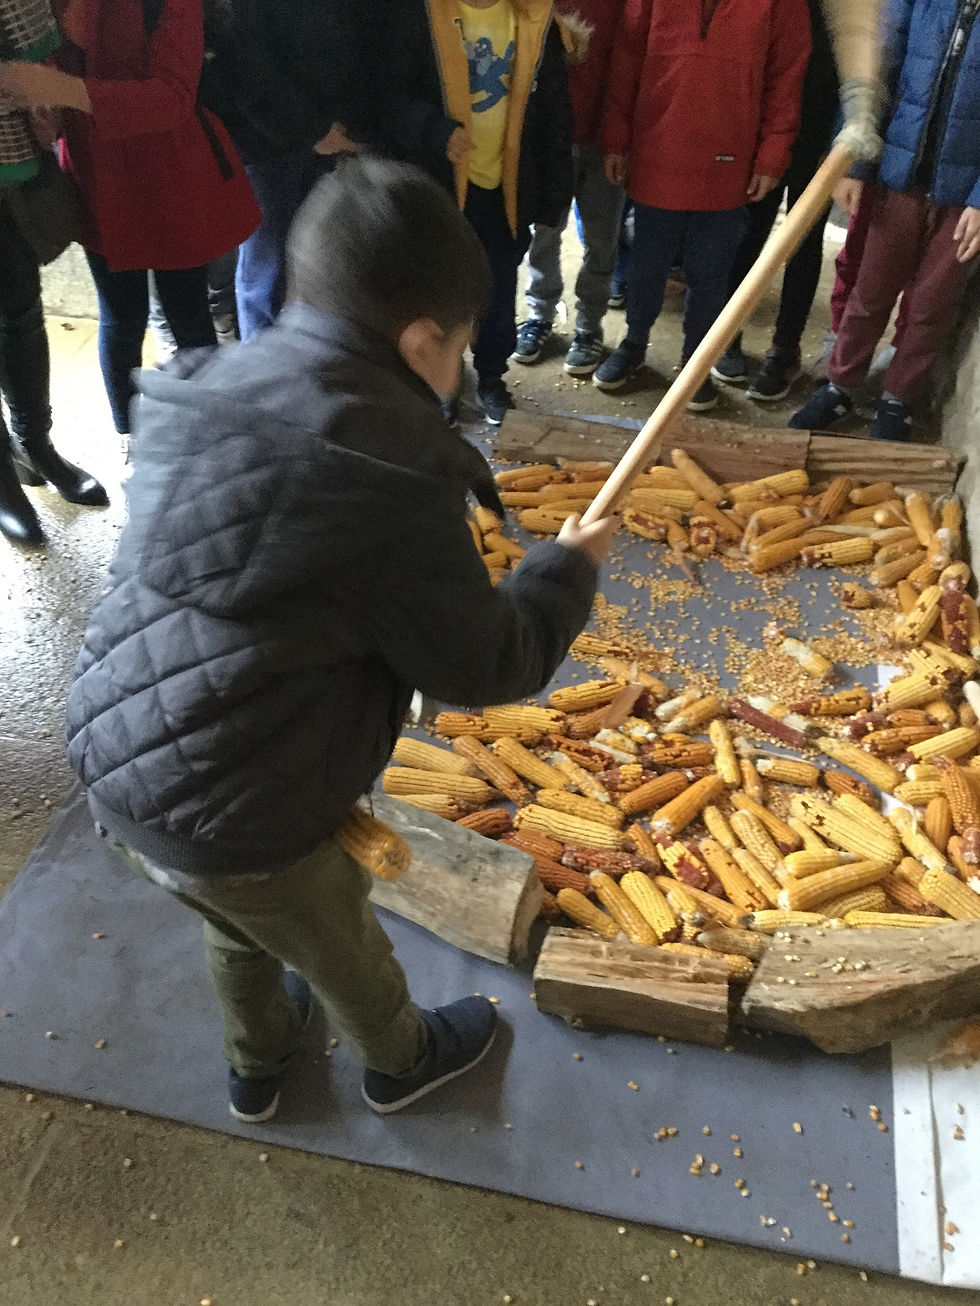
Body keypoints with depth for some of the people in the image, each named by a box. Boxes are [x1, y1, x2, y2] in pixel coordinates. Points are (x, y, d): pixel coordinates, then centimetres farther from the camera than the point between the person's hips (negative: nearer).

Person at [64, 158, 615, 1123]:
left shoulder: (208, 396, -2)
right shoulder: (391, 481, -25)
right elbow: (487, 667, -14)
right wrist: (567, 567, 3)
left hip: (112, 770, 7)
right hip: (238, 828, -6)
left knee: (241, 933, 34)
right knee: (342, 950, 25)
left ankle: (254, 1068, 62)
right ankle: (400, 1063, 56)